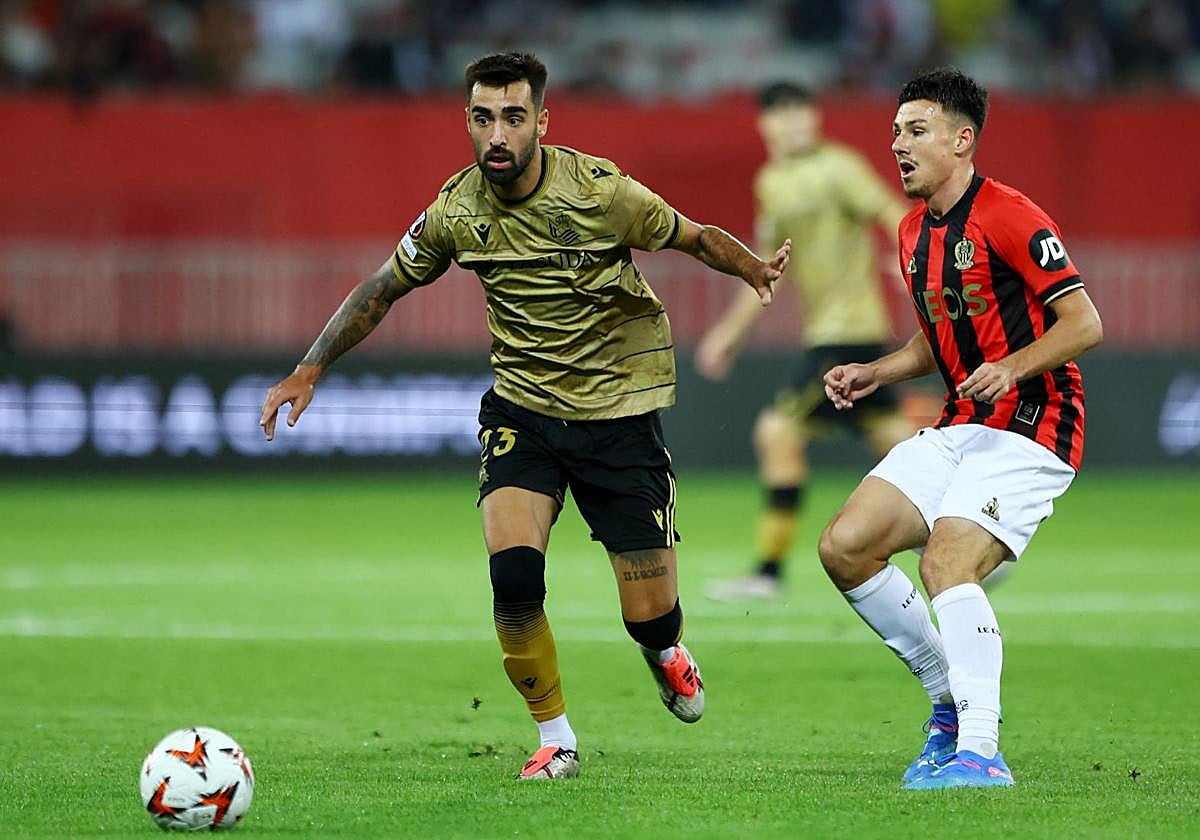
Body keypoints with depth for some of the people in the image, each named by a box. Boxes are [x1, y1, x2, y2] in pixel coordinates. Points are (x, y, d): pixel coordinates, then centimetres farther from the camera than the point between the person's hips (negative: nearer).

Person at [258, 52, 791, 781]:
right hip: (522, 405, 2)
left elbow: (696, 238, -4)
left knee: (650, 617, -3)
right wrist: (310, 370, 3)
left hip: (621, 410, -2)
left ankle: (670, 653, 37)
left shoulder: (598, 191, -16)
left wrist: (754, 269, -24)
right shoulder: (455, 213, -7)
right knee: (513, 569, -22)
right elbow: (384, 290, 8)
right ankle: (556, 739, -1)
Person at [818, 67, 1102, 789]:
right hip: (960, 430, 9)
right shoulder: (916, 233, 13)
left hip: (1032, 430, -9)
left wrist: (1012, 366, -31)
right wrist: (875, 374, 10)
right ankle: (952, 699, 9)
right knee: (845, 547, -3)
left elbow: (1085, 324, -17)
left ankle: (979, 754, -29)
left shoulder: (1009, 218, -14)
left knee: (946, 564, -27)